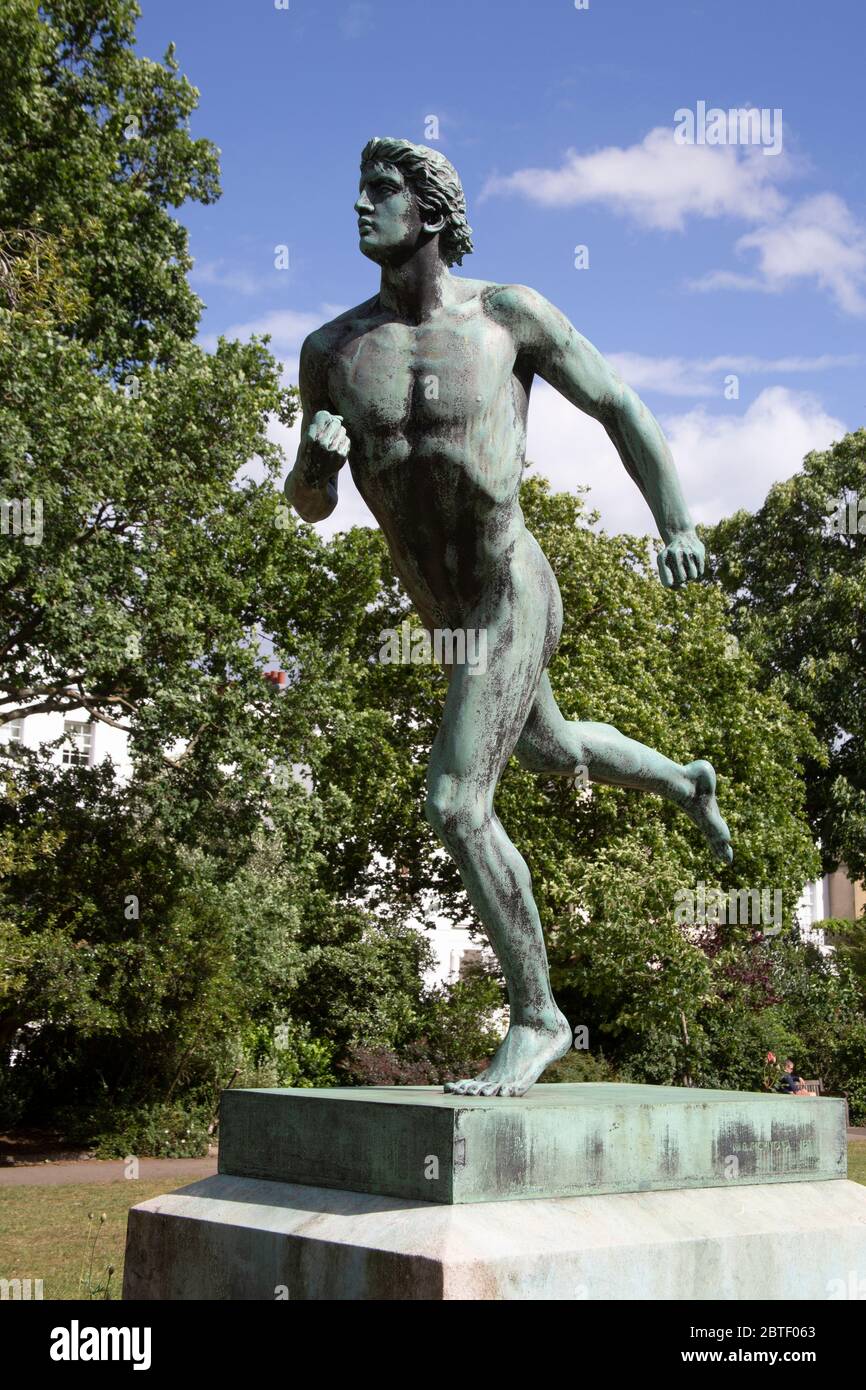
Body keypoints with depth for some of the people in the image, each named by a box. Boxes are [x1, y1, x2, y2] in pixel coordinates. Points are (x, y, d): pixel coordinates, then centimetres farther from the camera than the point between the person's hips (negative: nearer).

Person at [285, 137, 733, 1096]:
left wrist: (675, 525, -7)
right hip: (445, 611, 7)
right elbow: (309, 504, 4)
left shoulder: (510, 314, -12)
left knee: (455, 806, -18)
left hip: (508, 600, -7)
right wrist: (315, 452, -20)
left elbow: (618, 406, 0)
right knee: (548, 750, 31)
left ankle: (535, 1016, -1)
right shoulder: (330, 350, -2)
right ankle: (687, 784, 66)